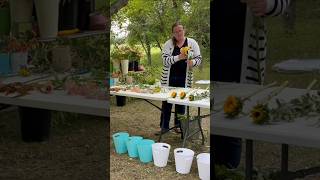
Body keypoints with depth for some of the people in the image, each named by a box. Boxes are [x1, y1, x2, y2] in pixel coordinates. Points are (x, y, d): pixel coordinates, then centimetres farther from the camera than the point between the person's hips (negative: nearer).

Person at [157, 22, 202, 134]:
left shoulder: (192, 43, 2)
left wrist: (192, 62, -22)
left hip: (184, 78, 1)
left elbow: (199, 59, 1)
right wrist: (179, 57, -27)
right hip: (169, 78, 0)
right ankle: (164, 126, 13)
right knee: (166, 102, 3)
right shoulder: (168, 44, 0)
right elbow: (165, 59, -12)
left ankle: (178, 125, 22)